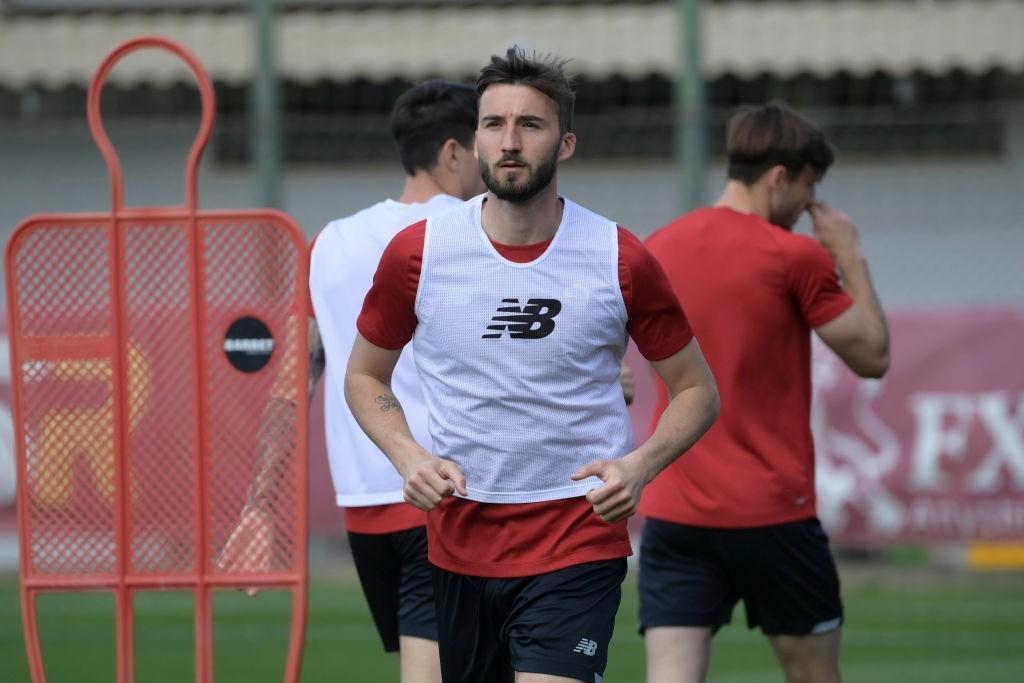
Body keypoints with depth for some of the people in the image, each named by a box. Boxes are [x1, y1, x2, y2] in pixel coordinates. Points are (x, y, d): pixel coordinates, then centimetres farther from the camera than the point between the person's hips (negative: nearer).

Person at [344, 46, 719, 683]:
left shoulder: (622, 260, -5)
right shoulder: (416, 253, -1)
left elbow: (698, 390, 5)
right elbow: (366, 377, 13)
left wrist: (640, 464, -13)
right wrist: (410, 457, -6)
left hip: (578, 540, -3)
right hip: (460, 540, 3)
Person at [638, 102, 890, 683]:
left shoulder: (658, 249, 8)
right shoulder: (795, 256, -9)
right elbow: (873, 356, -1)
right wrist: (852, 259, 9)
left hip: (671, 510, 4)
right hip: (772, 511, -4)